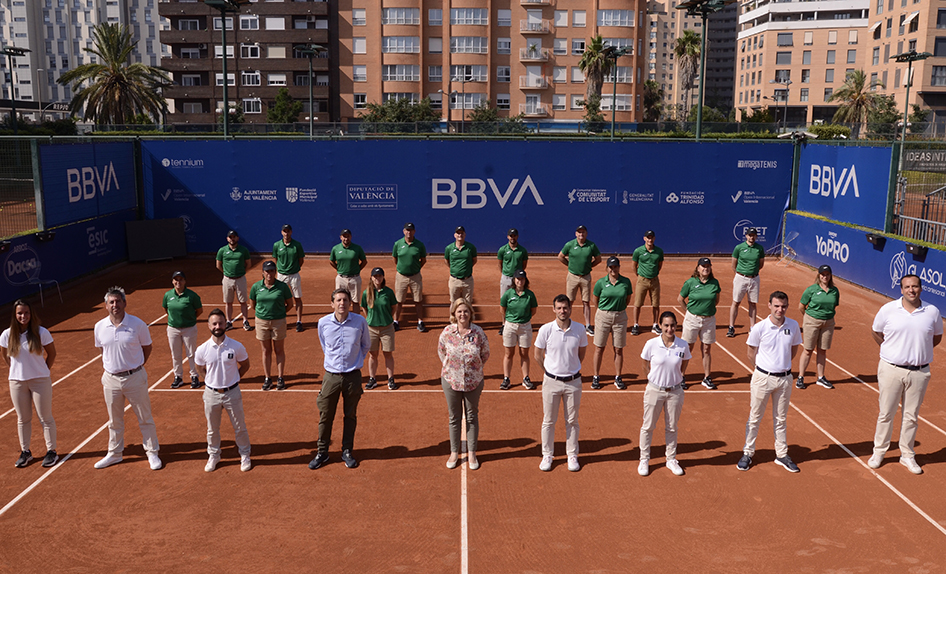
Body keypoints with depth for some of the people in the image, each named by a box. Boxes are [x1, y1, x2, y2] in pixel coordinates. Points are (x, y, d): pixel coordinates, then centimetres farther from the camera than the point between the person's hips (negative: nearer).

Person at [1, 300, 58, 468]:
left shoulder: (41, 333, -11)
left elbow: (52, 353, 2)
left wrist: (42, 371, 2)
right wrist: (17, 371, 8)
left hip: (40, 380, -2)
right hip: (17, 382, 2)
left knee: (45, 417, 4)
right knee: (23, 418, 13)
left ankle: (51, 451, 14)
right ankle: (25, 452, 25)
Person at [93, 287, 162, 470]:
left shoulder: (138, 324, -10)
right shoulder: (100, 327, -1)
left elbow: (147, 348, 3)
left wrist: (135, 366, 1)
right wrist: (109, 367, 7)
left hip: (135, 377, -3)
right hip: (111, 379, 3)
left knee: (145, 418, 6)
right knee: (114, 420, 16)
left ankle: (152, 453, 19)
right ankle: (114, 453, 32)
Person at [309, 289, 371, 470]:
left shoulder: (360, 321, -7)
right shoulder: (323, 323, -5)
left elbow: (366, 345, 11)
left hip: (353, 376, 0)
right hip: (331, 375, 0)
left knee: (350, 416, 11)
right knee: (325, 416, 5)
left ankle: (347, 451, 25)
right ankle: (322, 453, 20)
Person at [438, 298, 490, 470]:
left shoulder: (478, 332, -11)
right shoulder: (447, 332, -9)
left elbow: (485, 354, 3)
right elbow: (441, 352, 8)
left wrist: (473, 367, 6)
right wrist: (450, 366, 8)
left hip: (473, 381, 0)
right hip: (451, 380, 1)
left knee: (472, 417, 11)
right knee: (454, 417, 12)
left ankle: (471, 453, 23)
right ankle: (454, 453, 25)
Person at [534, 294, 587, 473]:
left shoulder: (579, 329, -6)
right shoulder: (546, 330, -11)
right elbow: (538, 355, 2)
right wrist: (550, 371, 8)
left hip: (573, 381, 1)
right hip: (552, 381, -1)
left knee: (572, 421, 12)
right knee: (548, 421, 9)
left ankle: (572, 456, 25)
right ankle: (547, 456, 23)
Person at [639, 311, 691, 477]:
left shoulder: (683, 346, -8)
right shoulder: (651, 344, -13)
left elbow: (683, 368, 8)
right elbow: (646, 367, 2)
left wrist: (675, 380, 7)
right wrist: (655, 380, 8)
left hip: (675, 391, 1)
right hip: (654, 390, -1)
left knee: (672, 427, 15)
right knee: (648, 426, 9)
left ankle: (671, 459, 31)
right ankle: (644, 460, 25)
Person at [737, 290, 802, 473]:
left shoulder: (793, 326, -3)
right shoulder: (759, 328, -13)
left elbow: (794, 348, 14)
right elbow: (751, 352, 0)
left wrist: (783, 364, 10)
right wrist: (763, 368, 7)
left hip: (784, 378, 3)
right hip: (763, 377, -3)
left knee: (781, 419, 15)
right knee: (755, 417, 8)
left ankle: (782, 455, 26)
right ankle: (748, 453, 19)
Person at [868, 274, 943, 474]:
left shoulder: (932, 312, -2)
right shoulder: (888, 309, -5)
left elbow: (937, 337, 14)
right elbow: (875, 332, 11)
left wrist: (918, 351, 6)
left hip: (919, 372, 1)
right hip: (891, 369, -1)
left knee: (911, 416, 11)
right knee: (886, 414, 7)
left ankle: (907, 455, 26)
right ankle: (879, 451, 23)